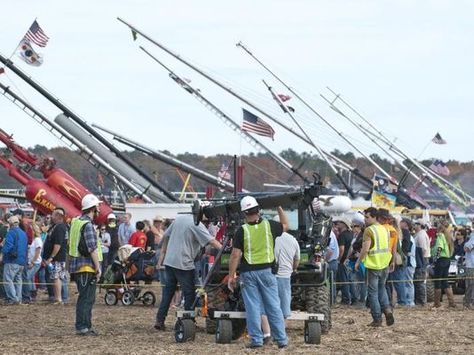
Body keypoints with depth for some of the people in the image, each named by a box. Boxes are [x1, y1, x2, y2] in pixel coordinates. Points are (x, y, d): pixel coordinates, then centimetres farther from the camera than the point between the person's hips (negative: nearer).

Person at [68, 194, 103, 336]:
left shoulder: (76, 222, 15)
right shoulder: (87, 225, -15)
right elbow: (92, 249, -19)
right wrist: (98, 267, -16)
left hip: (78, 266, 10)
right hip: (86, 266, -10)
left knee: (88, 298, 16)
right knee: (86, 298, -6)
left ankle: (86, 326, 20)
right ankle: (82, 327, -5)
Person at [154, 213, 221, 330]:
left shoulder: (179, 218, 10)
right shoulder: (197, 225, -13)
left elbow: (165, 236, 16)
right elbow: (211, 241, -21)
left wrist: (163, 254, 20)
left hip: (169, 261, 7)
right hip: (183, 264, -7)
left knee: (168, 291, 13)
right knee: (189, 293, 4)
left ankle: (160, 320, 11)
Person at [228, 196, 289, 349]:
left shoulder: (242, 231, -7)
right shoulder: (269, 226, -2)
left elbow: (235, 255, -9)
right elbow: (285, 225, 20)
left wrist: (231, 276, -2)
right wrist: (280, 209, 30)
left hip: (249, 273, -2)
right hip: (267, 271, 2)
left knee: (253, 307, 4)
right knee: (273, 306, 7)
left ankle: (256, 339, 2)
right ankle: (281, 339, 8)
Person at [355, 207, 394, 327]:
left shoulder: (369, 230, -13)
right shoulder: (385, 230, 9)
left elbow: (365, 249, -18)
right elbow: (389, 248, 13)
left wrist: (358, 262, -7)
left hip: (373, 265, -6)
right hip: (385, 264, 6)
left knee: (373, 292, 2)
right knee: (382, 288, 20)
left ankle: (377, 319, 2)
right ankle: (387, 309, -2)